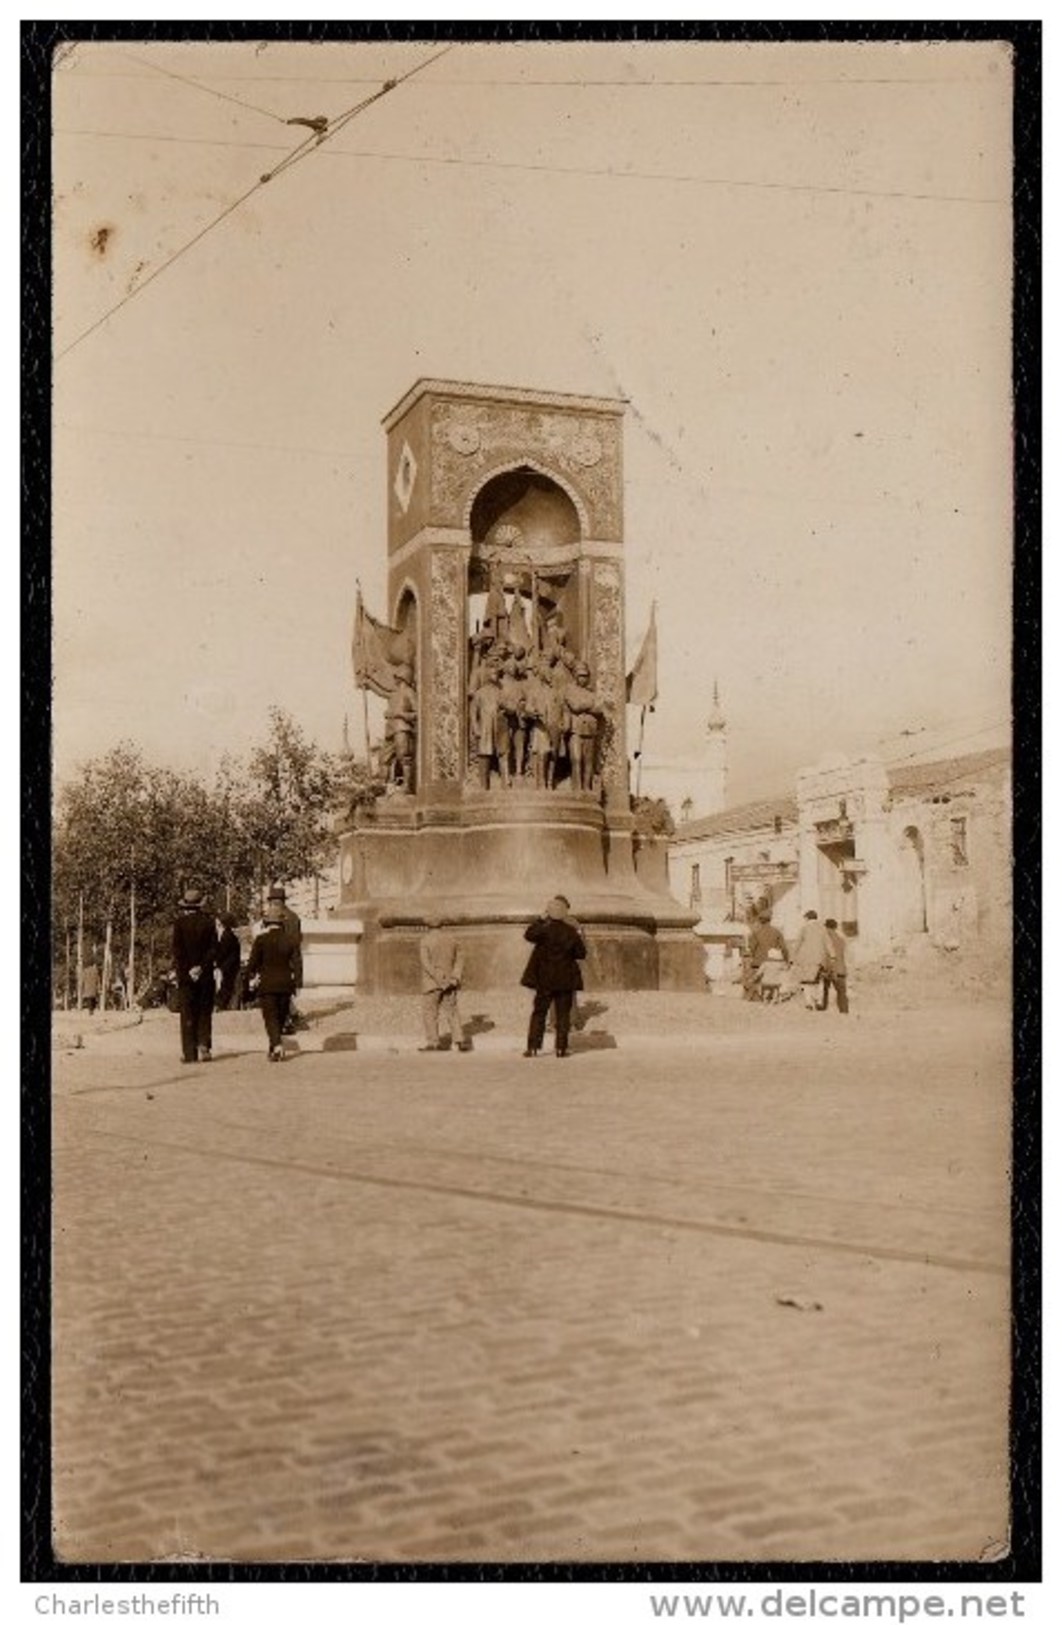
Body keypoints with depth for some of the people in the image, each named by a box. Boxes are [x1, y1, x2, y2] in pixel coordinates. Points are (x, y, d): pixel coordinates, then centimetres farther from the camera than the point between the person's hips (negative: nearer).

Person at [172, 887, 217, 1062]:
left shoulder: (179, 922, -4)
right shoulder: (208, 921, -1)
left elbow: (177, 950, -6)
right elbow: (214, 949, -5)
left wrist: (185, 973, -3)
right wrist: (202, 967, -4)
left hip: (185, 975, -1)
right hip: (206, 975, 1)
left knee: (187, 1014, 4)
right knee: (205, 1012, 10)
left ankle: (189, 1052, 2)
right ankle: (204, 1045, -3)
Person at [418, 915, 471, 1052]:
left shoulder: (426, 940, -10)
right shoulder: (451, 938, 6)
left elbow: (427, 963, -17)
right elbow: (458, 960, 5)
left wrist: (440, 980, -16)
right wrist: (455, 977, -3)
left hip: (431, 983, -5)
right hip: (449, 983, 5)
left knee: (430, 1011, 5)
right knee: (451, 1010, 10)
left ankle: (433, 1042, 5)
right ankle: (459, 1039, 2)